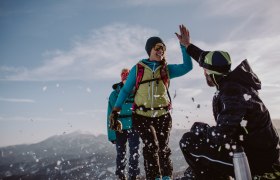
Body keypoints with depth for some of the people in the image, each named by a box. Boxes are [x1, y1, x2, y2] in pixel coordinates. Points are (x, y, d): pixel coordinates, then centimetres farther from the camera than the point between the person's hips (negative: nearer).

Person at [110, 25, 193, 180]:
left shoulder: (167, 69, 9)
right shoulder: (138, 68, 4)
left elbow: (187, 67, -2)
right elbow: (126, 89, 7)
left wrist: (184, 45, -13)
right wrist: (116, 109, -3)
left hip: (163, 116, 2)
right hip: (142, 116, -2)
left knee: (163, 148, 6)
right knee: (151, 146, -14)